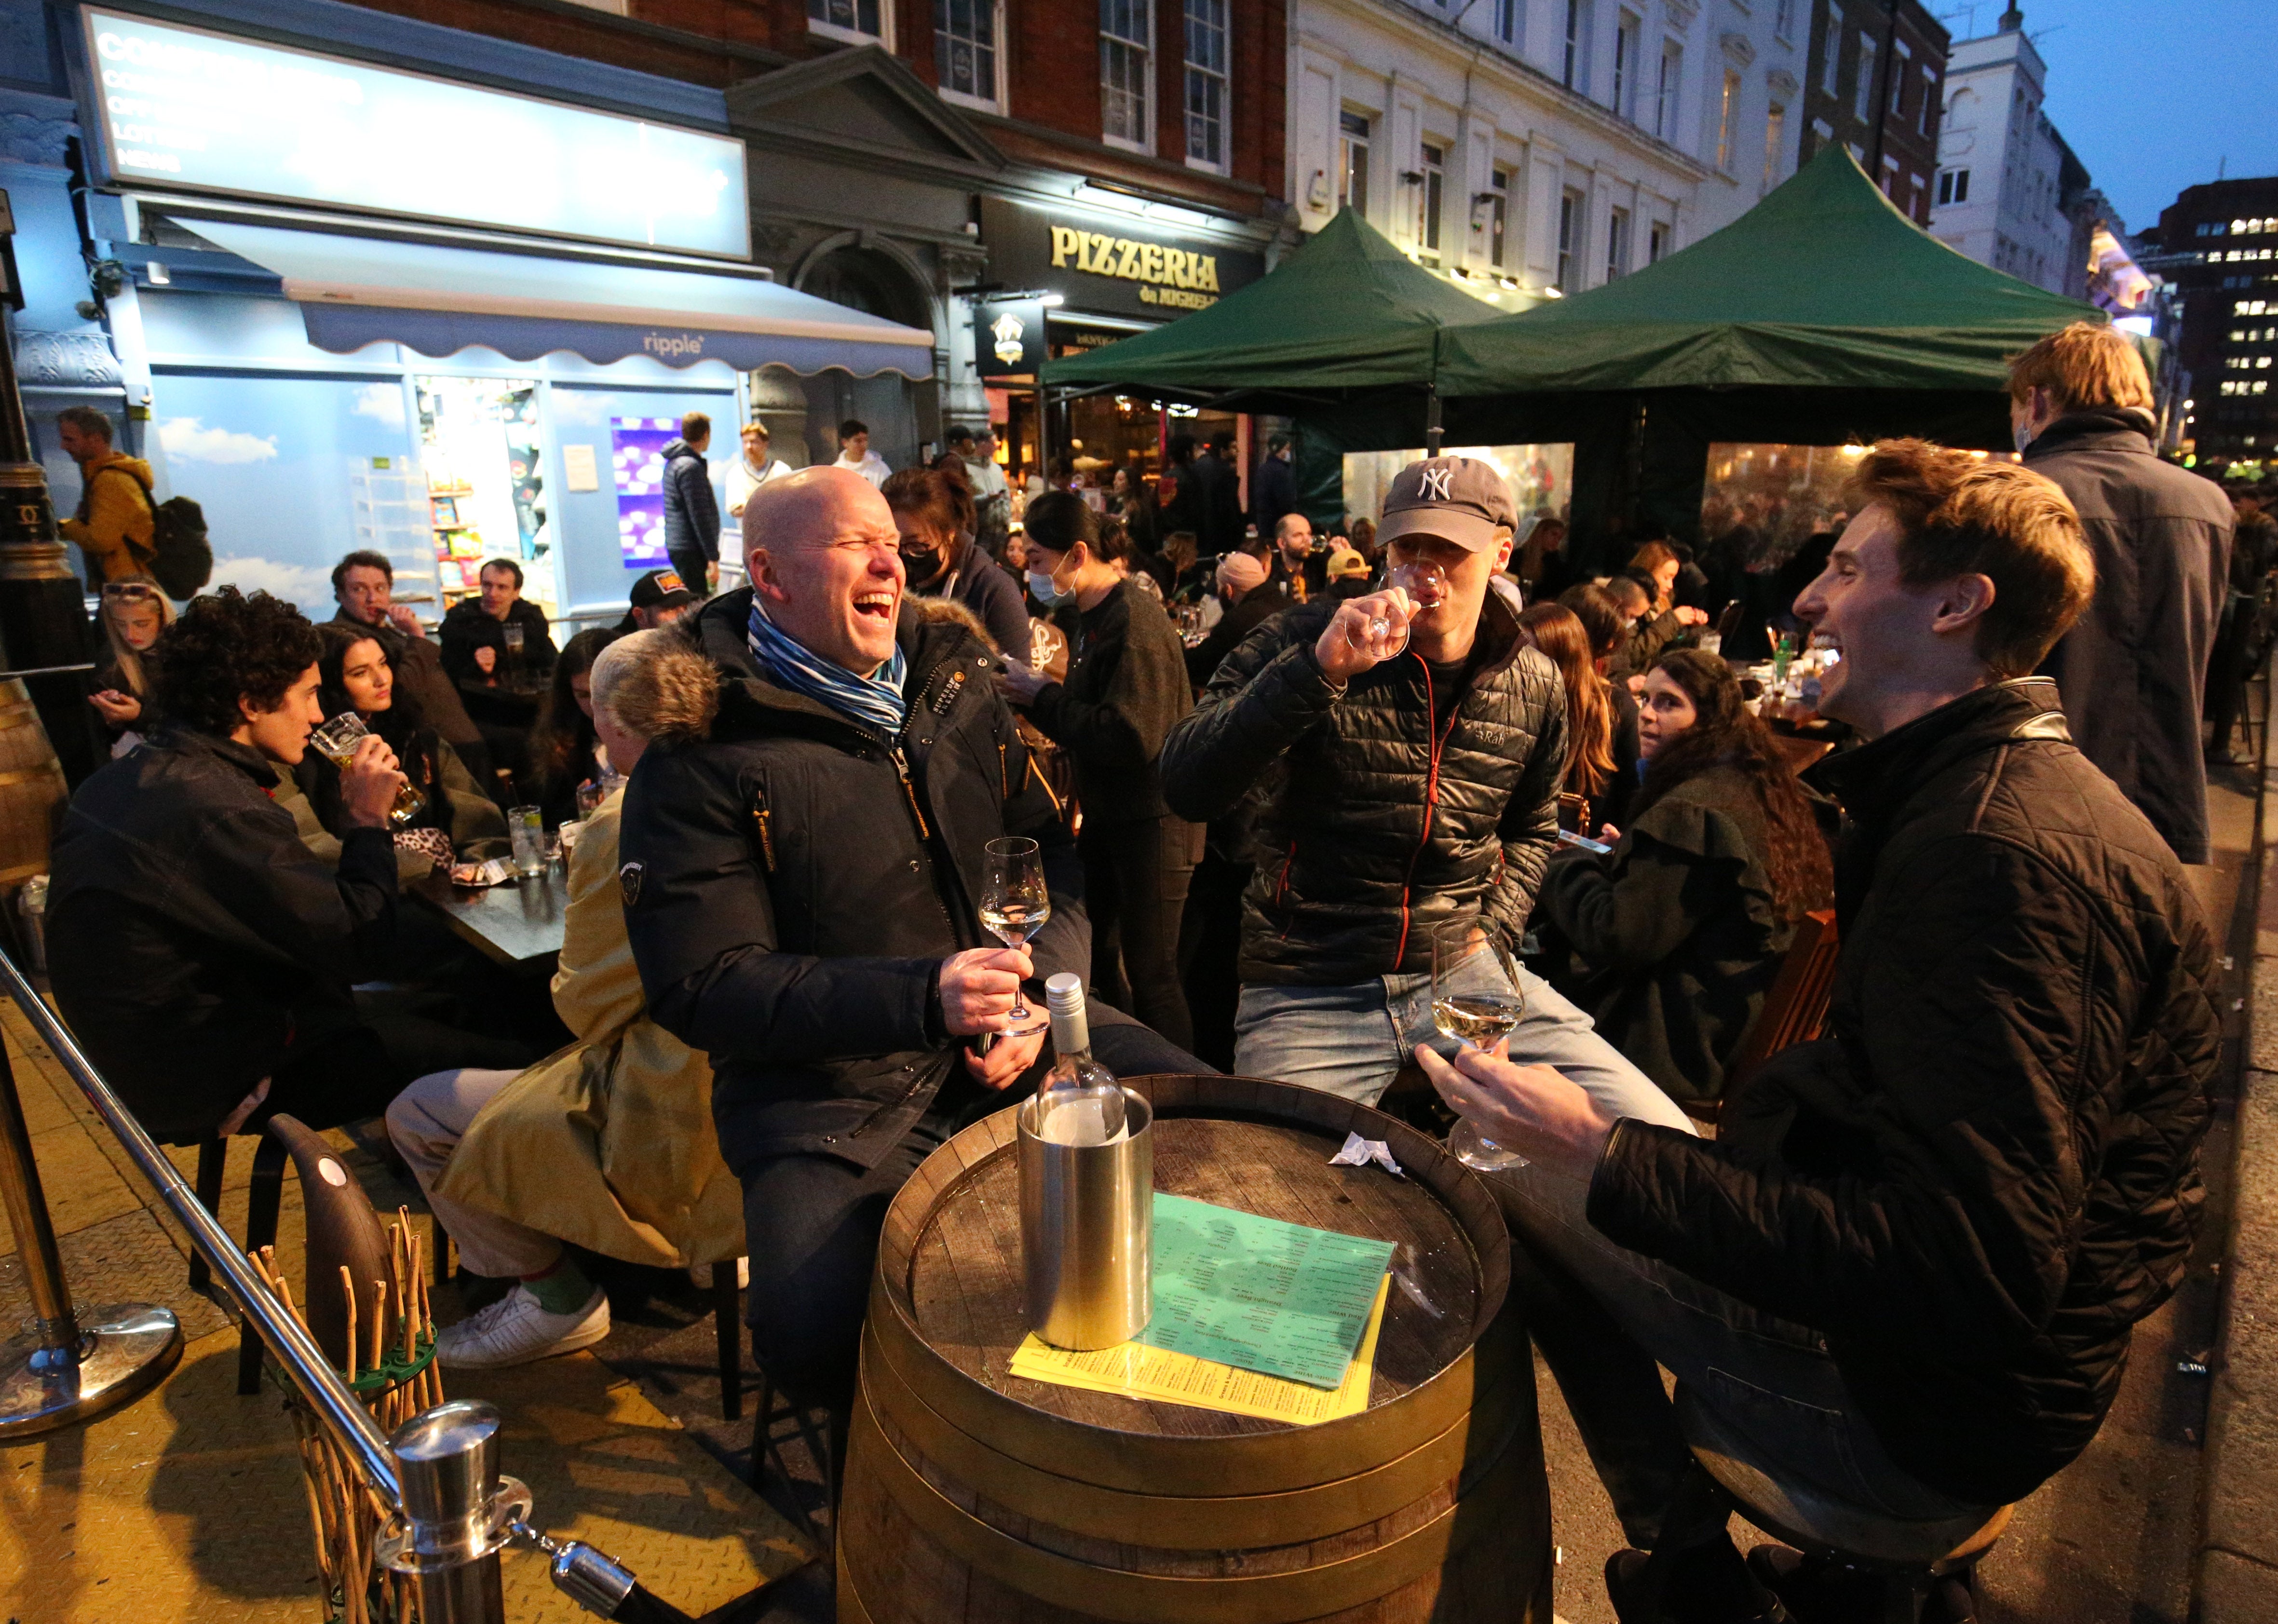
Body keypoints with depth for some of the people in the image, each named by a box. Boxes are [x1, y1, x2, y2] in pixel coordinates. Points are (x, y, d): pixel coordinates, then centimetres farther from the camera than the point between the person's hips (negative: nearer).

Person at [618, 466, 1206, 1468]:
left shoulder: (954, 688, 10)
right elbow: (700, 988, -11)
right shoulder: (702, 755, -6)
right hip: (829, 1092, -4)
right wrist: (921, 997, -23)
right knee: (819, 1329, -28)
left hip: (1012, 1039, 5)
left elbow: (1057, 851, 13)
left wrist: (1038, 990, -7)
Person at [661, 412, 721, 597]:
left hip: (677, 545, 10)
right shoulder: (691, 467, -15)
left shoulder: (674, 463, 16)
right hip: (690, 550, -10)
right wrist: (713, 557, -19)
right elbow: (700, 517, -19)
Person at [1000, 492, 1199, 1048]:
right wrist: (1040, 698, -3)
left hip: (1152, 821, -10)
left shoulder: (1136, 621, -20)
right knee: (1096, 959, 18)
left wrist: (1043, 697, -18)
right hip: (1110, 814, 10)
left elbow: (1131, 738, -27)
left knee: (1150, 972, 0)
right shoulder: (1093, 618, 9)